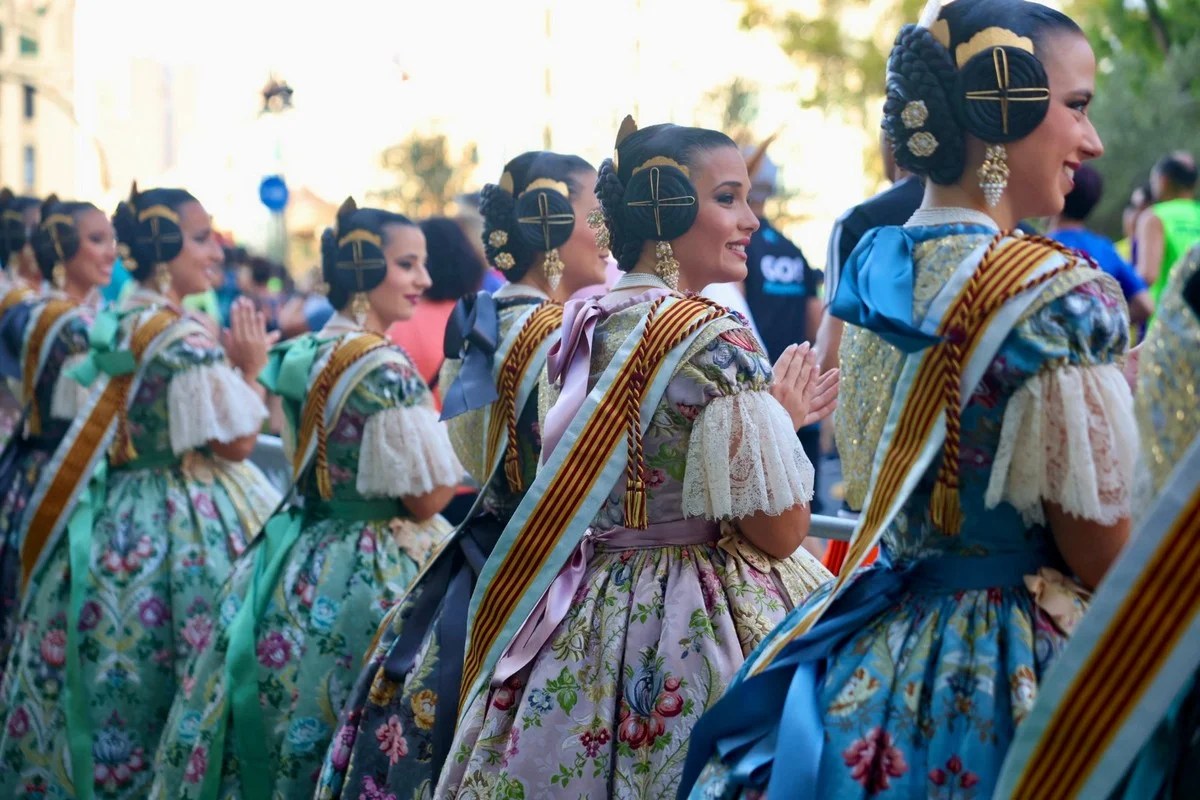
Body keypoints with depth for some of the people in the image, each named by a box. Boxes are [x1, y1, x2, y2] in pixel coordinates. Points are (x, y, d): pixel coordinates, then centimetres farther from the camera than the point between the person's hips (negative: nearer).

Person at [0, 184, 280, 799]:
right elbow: (235, 443, -17)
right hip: (184, 529, -9)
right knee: (172, 679, -2)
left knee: (107, 679, 13)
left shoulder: (114, 326, 9)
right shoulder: (187, 338, -18)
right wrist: (249, 367, -6)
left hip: (112, 523, 9)